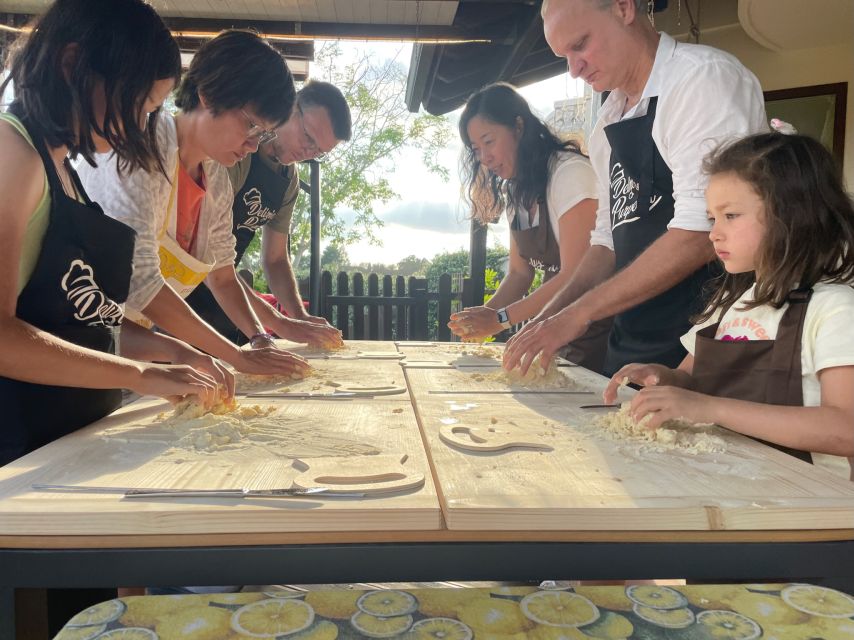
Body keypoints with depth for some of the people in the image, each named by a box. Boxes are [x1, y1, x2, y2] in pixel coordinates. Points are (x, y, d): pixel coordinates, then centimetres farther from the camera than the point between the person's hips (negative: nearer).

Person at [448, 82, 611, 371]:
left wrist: (500, 318, -23)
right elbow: (519, 274, 8)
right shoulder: (515, 190, 9)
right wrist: (483, 316, -9)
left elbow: (575, 277, -23)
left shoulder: (569, 172, -17)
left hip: (594, 333, -7)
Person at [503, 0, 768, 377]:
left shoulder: (706, 76, -12)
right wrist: (551, 317, 2)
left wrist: (578, 313, -19)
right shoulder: (609, 120, 11)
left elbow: (698, 235, -22)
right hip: (630, 346, 7)